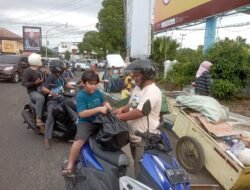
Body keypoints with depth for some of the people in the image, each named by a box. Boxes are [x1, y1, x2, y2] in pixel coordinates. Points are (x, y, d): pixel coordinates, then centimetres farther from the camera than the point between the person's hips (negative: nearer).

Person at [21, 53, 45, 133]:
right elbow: (23, 83, -20)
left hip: (41, 90, 9)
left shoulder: (39, 71, 15)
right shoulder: (28, 71, -13)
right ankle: (38, 119, -35)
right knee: (41, 98, -39)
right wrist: (35, 83, -31)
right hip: (33, 92, -9)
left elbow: (43, 80, 24)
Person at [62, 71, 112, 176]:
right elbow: (82, 113, -24)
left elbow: (102, 103, 20)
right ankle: (70, 166, -8)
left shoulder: (98, 92, 2)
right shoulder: (81, 96, -15)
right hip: (85, 122, -6)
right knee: (79, 141, -28)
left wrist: (106, 104, -5)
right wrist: (98, 109, -32)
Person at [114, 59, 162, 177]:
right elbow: (131, 105, 18)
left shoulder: (152, 92, -21)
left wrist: (118, 117, -18)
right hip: (134, 136, 9)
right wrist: (122, 109, -3)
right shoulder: (137, 88, 9)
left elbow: (139, 112, -27)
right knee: (138, 167, 25)